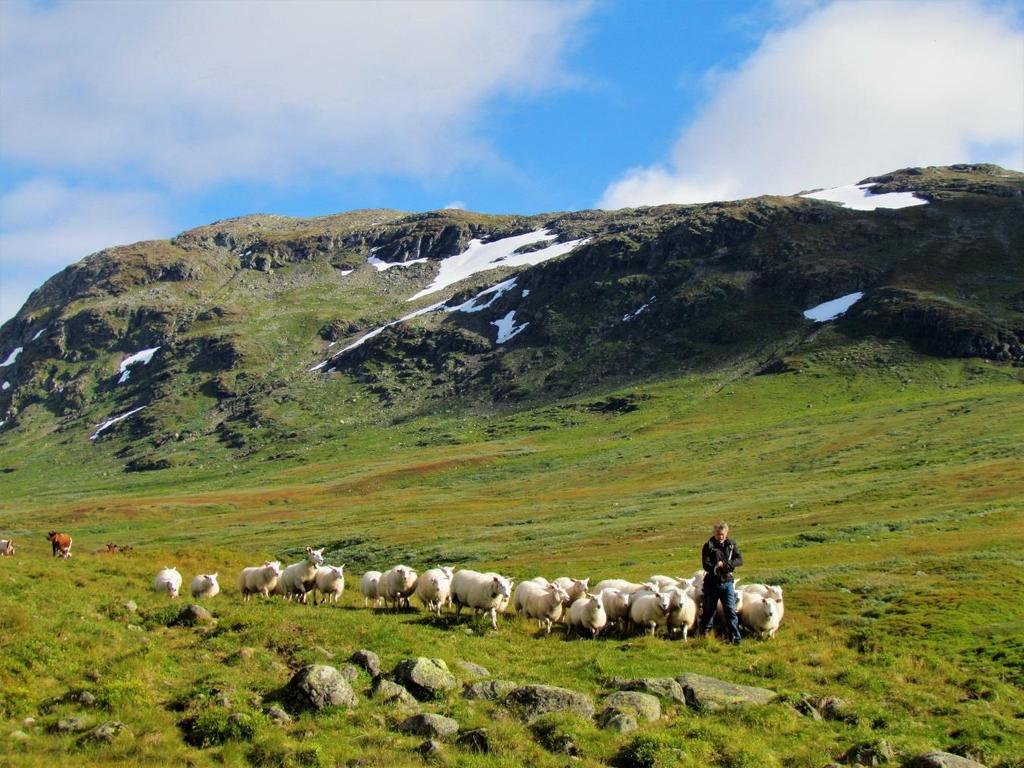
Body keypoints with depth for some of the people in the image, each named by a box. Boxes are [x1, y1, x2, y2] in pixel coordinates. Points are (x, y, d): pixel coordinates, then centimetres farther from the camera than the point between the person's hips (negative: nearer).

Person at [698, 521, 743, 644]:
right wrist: (717, 568, -31)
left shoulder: (731, 545, 3)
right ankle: (704, 634, 25)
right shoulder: (708, 546, -5)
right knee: (708, 610, 10)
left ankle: (735, 637, 0)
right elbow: (706, 565, -14)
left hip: (727, 582, 1)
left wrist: (725, 564, -22)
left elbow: (740, 560, -7)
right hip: (712, 582, -1)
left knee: (731, 610, -3)